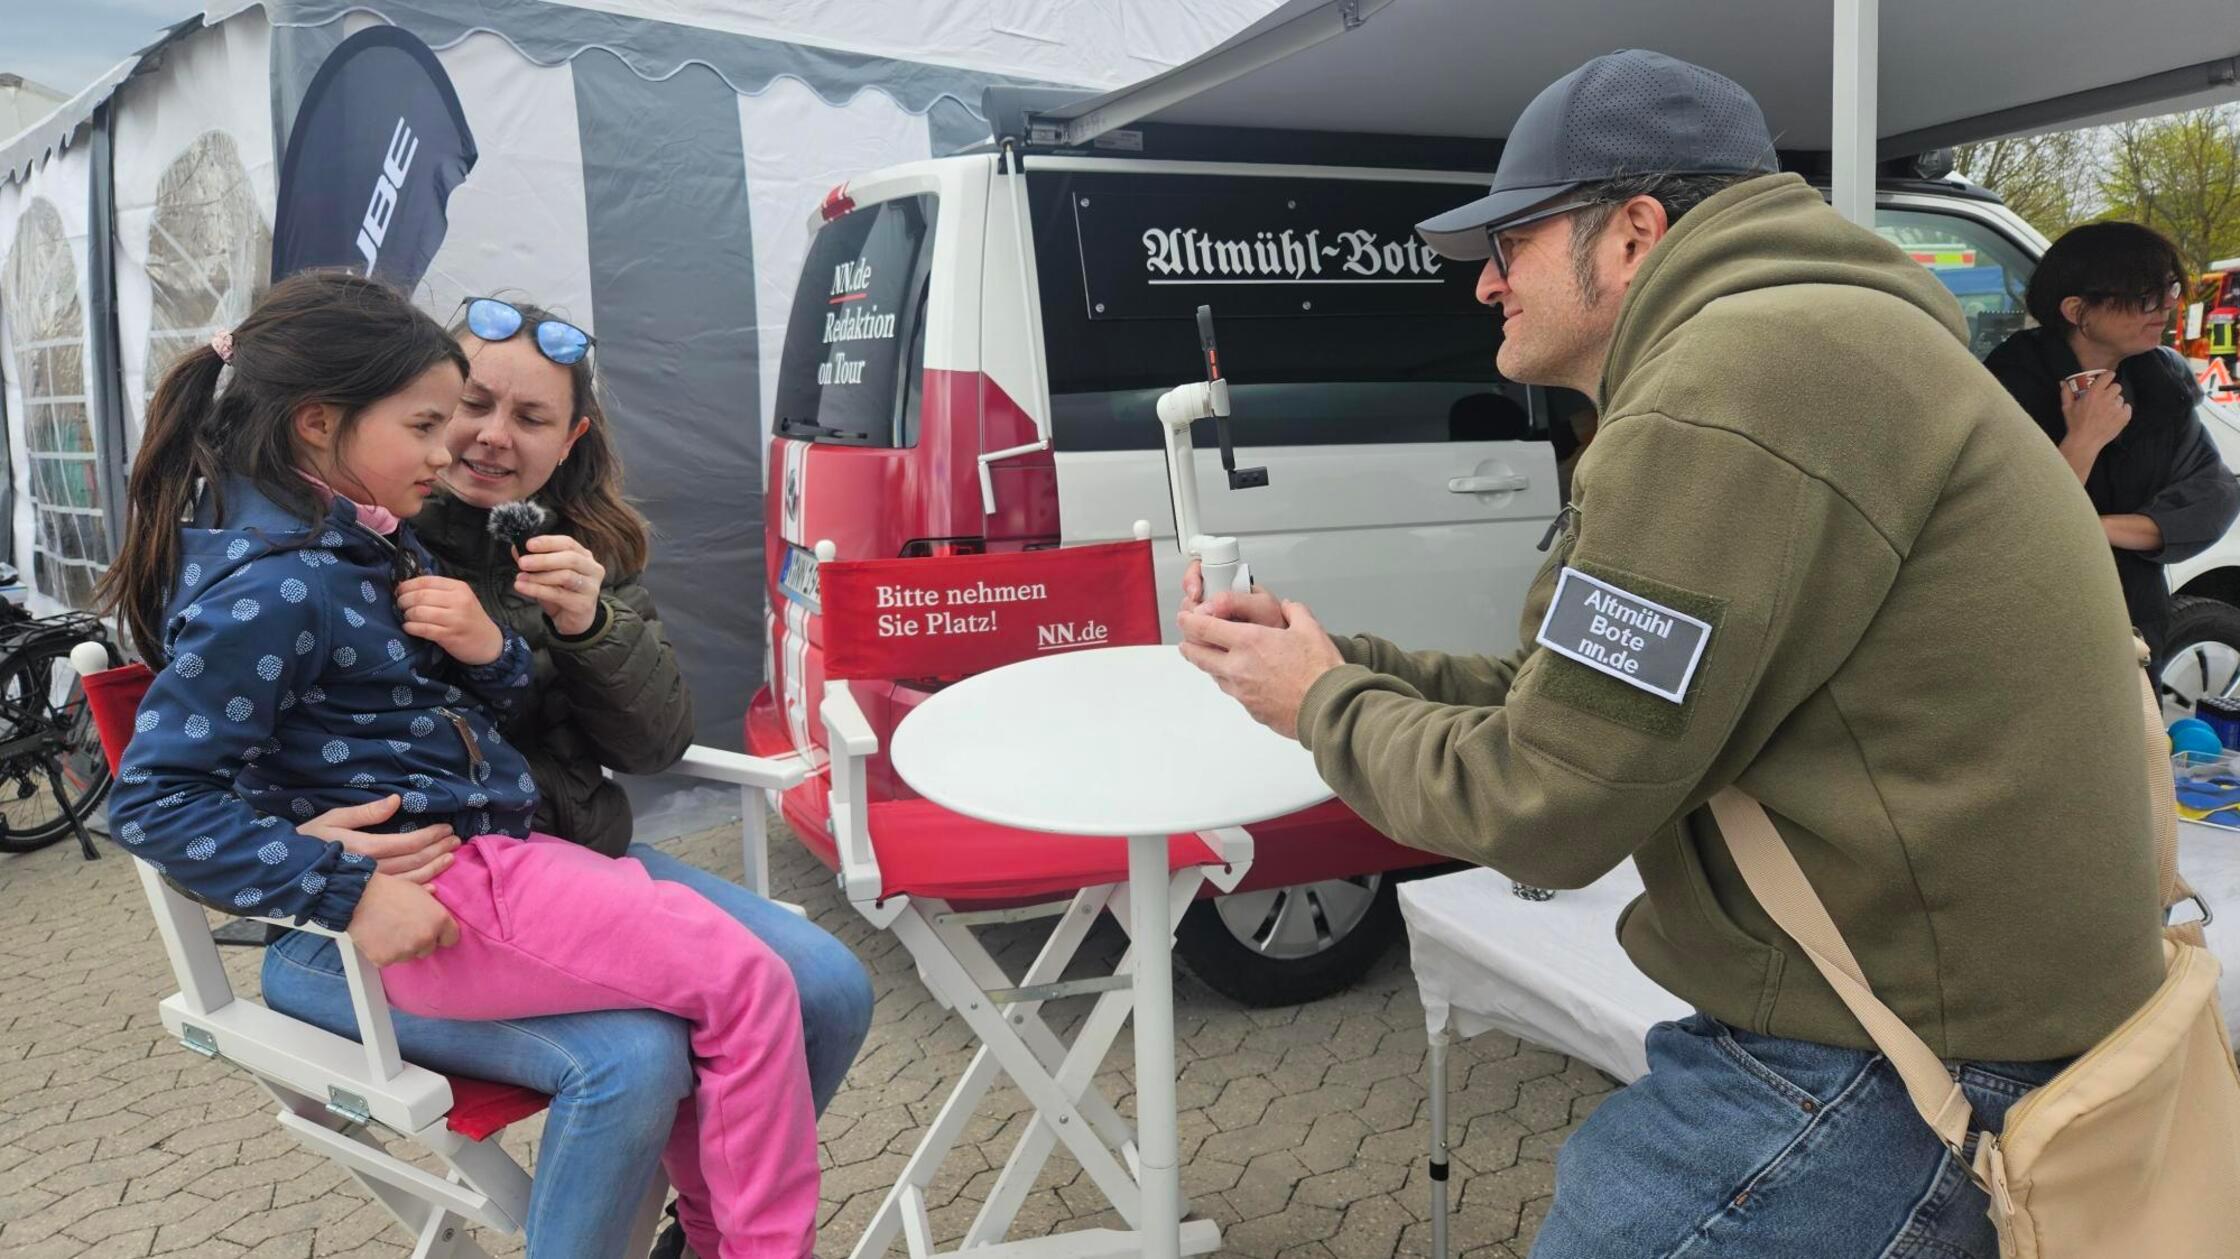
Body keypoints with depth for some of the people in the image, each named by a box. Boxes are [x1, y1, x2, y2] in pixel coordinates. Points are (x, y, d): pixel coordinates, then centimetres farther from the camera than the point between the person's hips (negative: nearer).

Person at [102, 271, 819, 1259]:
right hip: (437, 896, -10)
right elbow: (156, 799, -18)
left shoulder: (364, 541, 11)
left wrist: (486, 650, -5)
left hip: (488, 853, 10)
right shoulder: (271, 586, -17)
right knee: (748, 982, -13)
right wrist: (349, 892, -22)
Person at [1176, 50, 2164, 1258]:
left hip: (1894, 1075, -10)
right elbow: (1577, 702, 13)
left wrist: (1324, 705, -2)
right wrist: (1337, 659, 6)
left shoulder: (1740, 377, -22)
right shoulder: (1793, 342, 13)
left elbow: (1542, 805, -19)